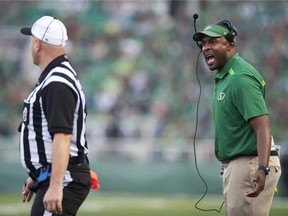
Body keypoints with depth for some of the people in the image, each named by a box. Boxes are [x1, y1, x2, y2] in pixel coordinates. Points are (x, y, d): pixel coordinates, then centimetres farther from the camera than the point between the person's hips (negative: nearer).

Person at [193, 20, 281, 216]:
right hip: (234, 164, 11)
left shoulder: (241, 78, -17)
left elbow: (262, 126, -25)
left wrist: (262, 168, -37)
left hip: (250, 165, -11)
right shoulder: (224, 76, 15)